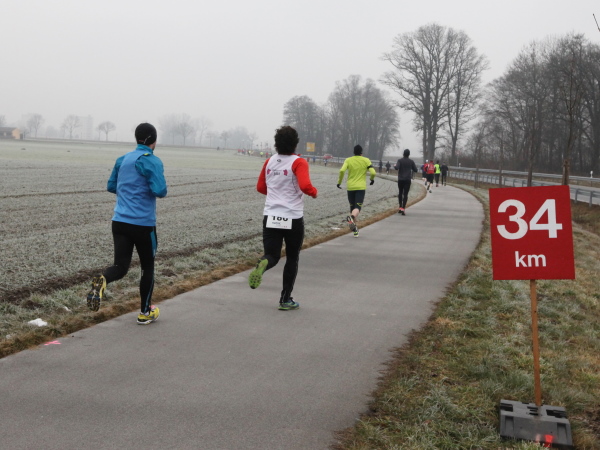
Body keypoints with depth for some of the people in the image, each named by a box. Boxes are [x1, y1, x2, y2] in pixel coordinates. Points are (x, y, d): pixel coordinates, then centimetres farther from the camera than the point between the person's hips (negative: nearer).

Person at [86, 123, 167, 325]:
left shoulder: (122, 160, 10)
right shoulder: (152, 161, -10)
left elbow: (111, 186, 18)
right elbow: (160, 191, -20)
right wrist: (162, 188, 3)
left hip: (120, 221, 5)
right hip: (143, 223, -4)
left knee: (120, 266, 2)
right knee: (147, 267, 13)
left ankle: (102, 281, -32)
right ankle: (145, 312, 22)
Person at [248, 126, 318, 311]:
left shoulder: (269, 162, 7)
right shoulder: (298, 162, -9)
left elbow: (260, 187, 16)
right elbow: (305, 186, -24)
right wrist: (314, 192, -3)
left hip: (270, 217, 3)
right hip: (293, 219, -3)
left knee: (272, 255, 5)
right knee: (292, 259, 13)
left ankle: (262, 264, -33)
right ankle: (286, 299, 15)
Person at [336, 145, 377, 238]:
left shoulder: (348, 160, 2)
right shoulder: (366, 160, 1)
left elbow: (342, 171, -12)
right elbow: (373, 172, -6)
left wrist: (339, 182, 0)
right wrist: (372, 179, 15)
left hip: (350, 187, 2)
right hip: (361, 187, -2)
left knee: (352, 207, 15)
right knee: (357, 207, -8)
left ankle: (355, 230, 18)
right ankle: (352, 217, -43)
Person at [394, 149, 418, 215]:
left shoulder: (400, 160, -3)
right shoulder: (411, 161, 1)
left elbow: (397, 168, -17)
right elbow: (416, 170, 3)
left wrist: (394, 166, 5)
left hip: (400, 179, 0)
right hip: (408, 180, 0)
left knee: (400, 193, 18)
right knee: (405, 194, -3)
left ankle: (400, 207, 15)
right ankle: (403, 208, -14)